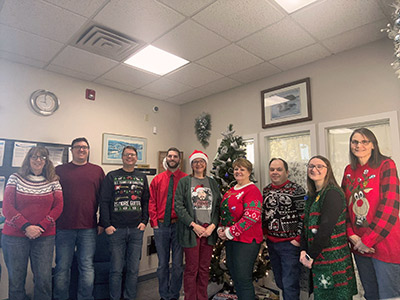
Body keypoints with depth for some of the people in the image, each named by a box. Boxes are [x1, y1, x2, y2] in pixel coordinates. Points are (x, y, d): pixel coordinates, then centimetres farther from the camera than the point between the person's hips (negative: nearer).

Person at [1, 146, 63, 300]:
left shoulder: (53, 181, 5)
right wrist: (26, 227, -13)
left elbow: (58, 207, 1)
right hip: (15, 235, 0)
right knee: (16, 279, 7)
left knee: (44, 279, 1)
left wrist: (40, 227, -11)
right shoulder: (15, 178, 3)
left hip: (44, 236, 1)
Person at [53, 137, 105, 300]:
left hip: (89, 228, 0)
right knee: (62, 267, 11)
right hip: (64, 227, 0)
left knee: (87, 267, 8)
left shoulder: (97, 171, 7)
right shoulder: (59, 170, 6)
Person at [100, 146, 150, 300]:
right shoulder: (111, 176, 3)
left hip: (137, 229, 3)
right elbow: (104, 202, -1)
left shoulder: (142, 178, 11)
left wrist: (144, 221, 1)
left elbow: (146, 201, 12)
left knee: (134, 269, 10)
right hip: (116, 229, -2)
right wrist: (106, 225, -8)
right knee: (116, 269, 5)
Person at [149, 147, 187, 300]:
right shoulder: (157, 179, 6)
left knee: (178, 264, 8)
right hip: (161, 226, 2)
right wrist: (154, 223, -2)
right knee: (162, 264, 14)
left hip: (178, 226, -2)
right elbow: (151, 202, 5)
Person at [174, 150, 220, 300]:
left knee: (205, 268, 10)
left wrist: (212, 226, -6)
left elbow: (218, 207, 9)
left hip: (209, 230, 3)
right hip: (191, 230, -3)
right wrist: (194, 225, -12)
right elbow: (178, 206, -6)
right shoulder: (184, 181, 3)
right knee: (191, 269, 3)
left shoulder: (213, 183, 13)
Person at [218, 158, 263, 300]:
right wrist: (221, 229, 2)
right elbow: (224, 212, 19)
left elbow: (251, 217, -22)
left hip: (246, 240, -8)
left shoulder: (252, 190, -13)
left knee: (243, 279, 0)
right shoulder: (231, 191, 12)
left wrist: (230, 232, -18)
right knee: (234, 276, 19)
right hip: (230, 240, 8)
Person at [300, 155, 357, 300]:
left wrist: (311, 256, -14)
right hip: (317, 259, 8)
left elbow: (326, 229, -20)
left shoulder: (333, 194, -15)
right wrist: (303, 250, -2)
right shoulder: (312, 195, 11)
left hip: (333, 258, -7)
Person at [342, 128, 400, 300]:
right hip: (359, 245, 5)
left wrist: (368, 240, -15)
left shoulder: (386, 165, -6)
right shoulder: (349, 170, 9)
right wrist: (352, 235, -4)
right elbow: (344, 204, 9)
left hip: (384, 243, -5)